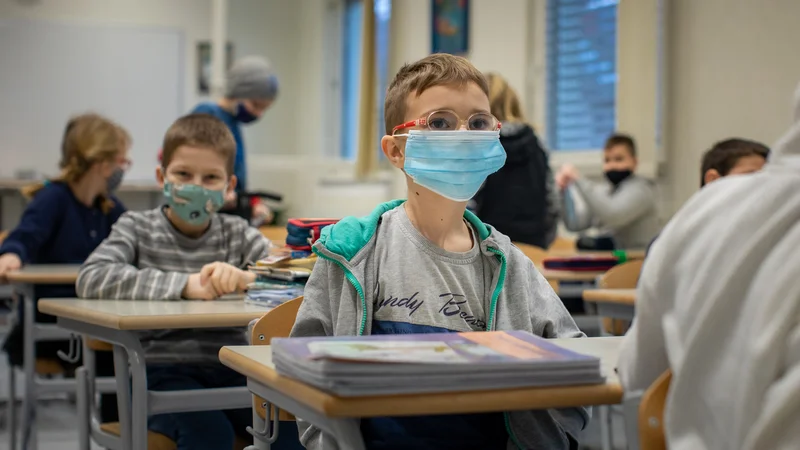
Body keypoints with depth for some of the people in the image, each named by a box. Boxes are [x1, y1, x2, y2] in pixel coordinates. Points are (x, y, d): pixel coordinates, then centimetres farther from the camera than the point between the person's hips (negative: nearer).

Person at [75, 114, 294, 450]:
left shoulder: (236, 232, 13)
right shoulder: (138, 228, 5)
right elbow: (91, 279, -14)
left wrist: (245, 278, -24)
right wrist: (184, 285, -23)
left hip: (230, 369, 3)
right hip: (162, 371, -3)